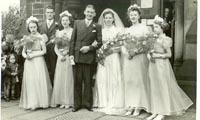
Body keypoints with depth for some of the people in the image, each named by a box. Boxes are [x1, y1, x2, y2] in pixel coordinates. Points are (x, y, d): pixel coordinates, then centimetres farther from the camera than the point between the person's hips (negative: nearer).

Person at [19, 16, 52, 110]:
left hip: (38, 61, -3)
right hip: (29, 63, 3)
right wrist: (26, 56, -8)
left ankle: (40, 101, 3)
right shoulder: (27, 38, 13)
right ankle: (30, 103, 5)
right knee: (29, 81, -1)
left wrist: (33, 55, -11)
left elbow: (44, 51, -3)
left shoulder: (41, 37, 2)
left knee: (39, 80, -5)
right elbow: (23, 51, 13)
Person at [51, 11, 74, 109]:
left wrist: (66, 53, -14)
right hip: (60, 58, 5)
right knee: (60, 79, 4)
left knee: (68, 79, -1)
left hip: (69, 58, -4)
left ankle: (69, 102, 7)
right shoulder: (59, 33, 13)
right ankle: (62, 101, 12)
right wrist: (60, 55, -6)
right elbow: (56, 47, 10)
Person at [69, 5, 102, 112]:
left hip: (89, 57, -1)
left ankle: (87, 103, 16)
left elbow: (100, 42, 3)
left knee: (88, 82, 5)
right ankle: (77, 104, 15)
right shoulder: (77, 23, 10)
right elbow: (73, 40, 7)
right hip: (76, 56, 1)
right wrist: (71, 54, 0)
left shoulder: (97, 26, 6)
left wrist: (89, 47, -11)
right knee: (77, 81, 6)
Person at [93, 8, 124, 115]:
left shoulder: (118, 30, 5)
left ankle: (114, 105, 3)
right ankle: (103, 104, 8)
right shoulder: (100, 30, 14)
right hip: (102, 58, 3)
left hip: (113, 58, -2)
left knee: (113, 81, -4)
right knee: (102, 80, -1)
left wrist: (111, 49, -12)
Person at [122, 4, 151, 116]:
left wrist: (135, 52, -18)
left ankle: (138, 107, 5)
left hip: (139, 58, -5)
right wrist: (126, 52, -9)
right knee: (128, 81, 4)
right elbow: (123, 44, 12)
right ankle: (130, 106, 11)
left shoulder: (144, 28, 1)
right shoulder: (128, 30, 17)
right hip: (128, 58, 5)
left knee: (139, 81, -3)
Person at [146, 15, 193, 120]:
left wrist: (158, 55, -17)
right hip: (154, 65, 7)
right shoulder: (155, 39, 9)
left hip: (162, 65, -7)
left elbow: (169, 54, -10)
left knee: (163, 87, 1)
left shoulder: (165, 40, -11)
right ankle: (156, 111, 18)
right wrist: (149, 54, -5)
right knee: (155, 88, 9)